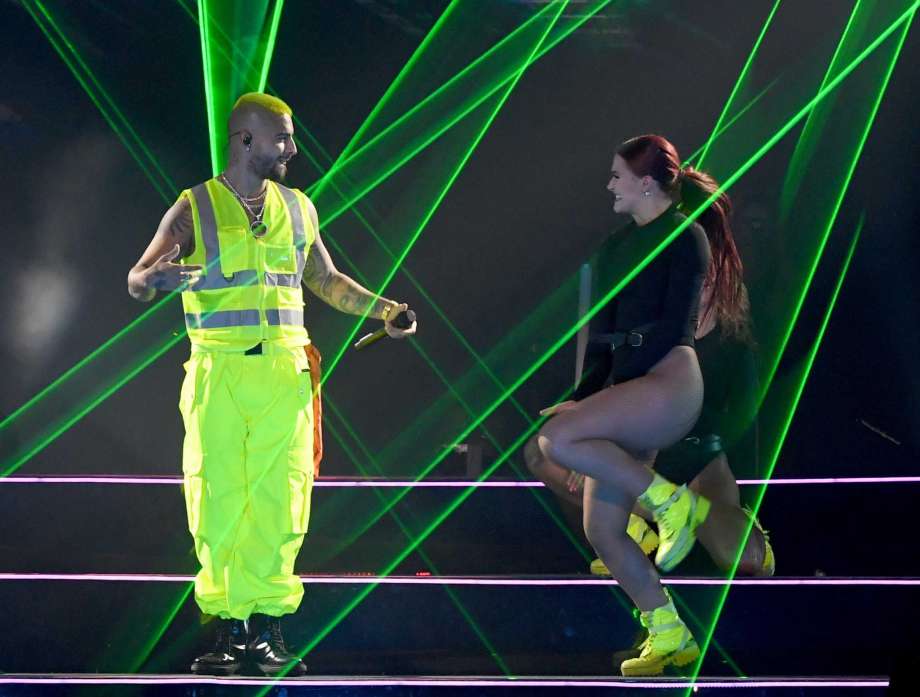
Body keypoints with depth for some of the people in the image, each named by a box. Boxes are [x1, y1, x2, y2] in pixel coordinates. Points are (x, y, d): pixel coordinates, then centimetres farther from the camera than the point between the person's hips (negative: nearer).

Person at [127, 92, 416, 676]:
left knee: (278, 502, -3)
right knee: (217, 502, -3)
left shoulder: (297, 209, 14)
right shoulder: (194, 210, 2)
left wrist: (380, 307, 15)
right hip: (218, 375, -3)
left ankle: (266, 625, 4)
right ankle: (229, 627, 6)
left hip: (285, 372, 3)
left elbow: (326, 279, 27)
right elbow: (138, 279, -5)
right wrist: (157, 277, -28)